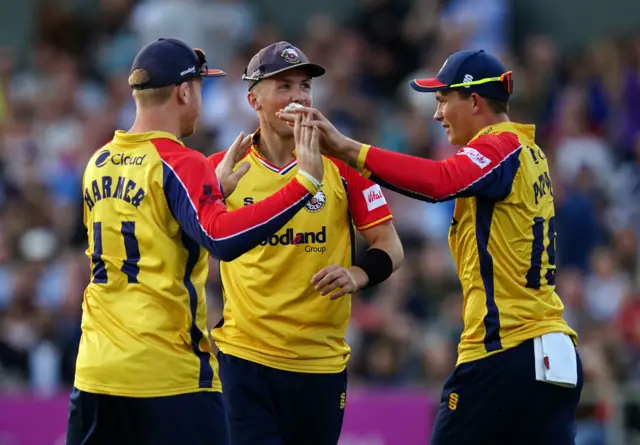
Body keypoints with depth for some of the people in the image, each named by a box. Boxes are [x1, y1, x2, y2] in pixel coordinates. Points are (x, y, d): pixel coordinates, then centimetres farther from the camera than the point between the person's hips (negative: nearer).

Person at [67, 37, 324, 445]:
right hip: (170, 377, -6)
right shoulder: (179, 164, -10)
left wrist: (215, 190, 24)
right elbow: (223, 239, -25)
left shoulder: (99, 163, 11)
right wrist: (304, 183, -26)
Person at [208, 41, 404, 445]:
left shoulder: (341, 164, 0)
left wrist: (358, 275, -19)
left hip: (320, 362, 1)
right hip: (244, 357, -1)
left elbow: (390, 247, 0)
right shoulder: (222, 168, 0)